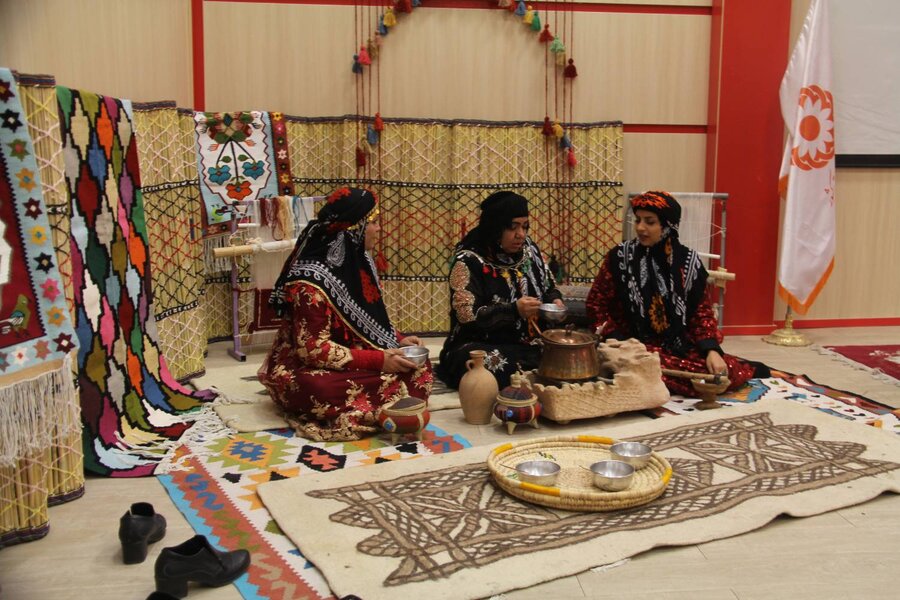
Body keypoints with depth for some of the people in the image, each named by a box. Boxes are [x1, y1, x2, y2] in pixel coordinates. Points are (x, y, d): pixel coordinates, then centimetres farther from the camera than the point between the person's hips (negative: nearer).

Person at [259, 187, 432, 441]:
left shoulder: (358, 262, 2)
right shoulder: (312, 282, -25)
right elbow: (313, 349, -26)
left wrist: (398, 341, -5)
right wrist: (377, 360, -28)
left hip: (355, 357, 9)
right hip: (304, 371, -9)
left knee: (418, 367, -8)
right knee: (390, 385, -33)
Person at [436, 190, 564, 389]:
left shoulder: (529, 251, 9)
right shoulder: (469, 261, -10)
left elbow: (550, 288, 22)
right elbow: (467, 315, -18)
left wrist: (555, 301, -3)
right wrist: (514, 311, -28)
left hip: (531, 345, 6)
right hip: (482, 348, -5)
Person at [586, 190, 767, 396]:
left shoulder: (688, 260, 1)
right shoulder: (619, 257, -4)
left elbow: (701, 310, 6)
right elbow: (596, 304, 0)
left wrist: (712, 350, -10)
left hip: (683, 346, 2)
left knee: (726, 373, -24)